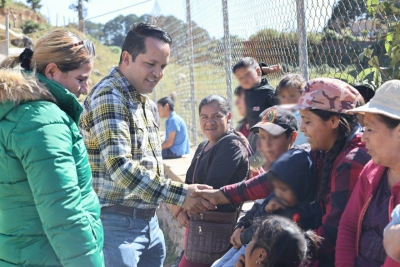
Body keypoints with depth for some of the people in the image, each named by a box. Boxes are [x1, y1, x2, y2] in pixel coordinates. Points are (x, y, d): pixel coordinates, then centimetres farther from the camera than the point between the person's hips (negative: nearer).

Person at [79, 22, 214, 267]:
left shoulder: (142, 100, 13)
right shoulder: (109, 97, -15)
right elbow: (121, 167, -25)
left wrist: (178, 200, 14)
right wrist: (180, 194, -24)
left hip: (148, 220, 9)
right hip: (117, 223, -9)